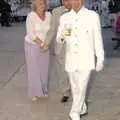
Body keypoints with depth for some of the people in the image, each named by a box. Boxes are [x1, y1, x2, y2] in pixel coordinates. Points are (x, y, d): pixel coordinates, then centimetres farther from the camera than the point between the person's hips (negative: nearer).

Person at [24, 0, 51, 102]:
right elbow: (30, 34, -22)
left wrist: (47, 44, -14)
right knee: (33, 70, 2)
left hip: (45, 47, 4)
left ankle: (43, 89, 32)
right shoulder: (31, 16, -20)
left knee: (44, 68, 12)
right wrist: (42, 44, -23)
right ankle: (35, 93, 16)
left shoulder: (48, 15, -6)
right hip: (32, 46, -4)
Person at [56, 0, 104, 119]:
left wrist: (101, 60, -3)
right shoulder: (64, 17, -2)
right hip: (71, 59, 3)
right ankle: (82, 108, 38)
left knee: (81, 88, -4)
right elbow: (59, 40, 1)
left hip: (86, 59, -3)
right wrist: (63, 35, -25)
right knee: (75, 87, 14)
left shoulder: (93, 16, -11)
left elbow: (97, 38, -6)